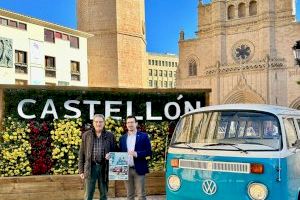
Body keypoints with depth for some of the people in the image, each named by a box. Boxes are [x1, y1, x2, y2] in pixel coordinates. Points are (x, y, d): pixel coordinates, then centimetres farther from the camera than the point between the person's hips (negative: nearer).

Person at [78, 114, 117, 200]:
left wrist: (110, 155, -12)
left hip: (104, 167, 1)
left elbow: (115, 151, 11)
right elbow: (82, 154, 5)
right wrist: (81, 170, 1)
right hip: (90, 167, -1)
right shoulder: (86, 135, 5)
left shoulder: (110, 136, 5)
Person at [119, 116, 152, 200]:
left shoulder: (143, 136, -1)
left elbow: (149, 151, -5)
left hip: (139, 169, -3)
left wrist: (137, 154, -19)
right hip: (126, 169, 3)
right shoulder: (122, 138, 10)